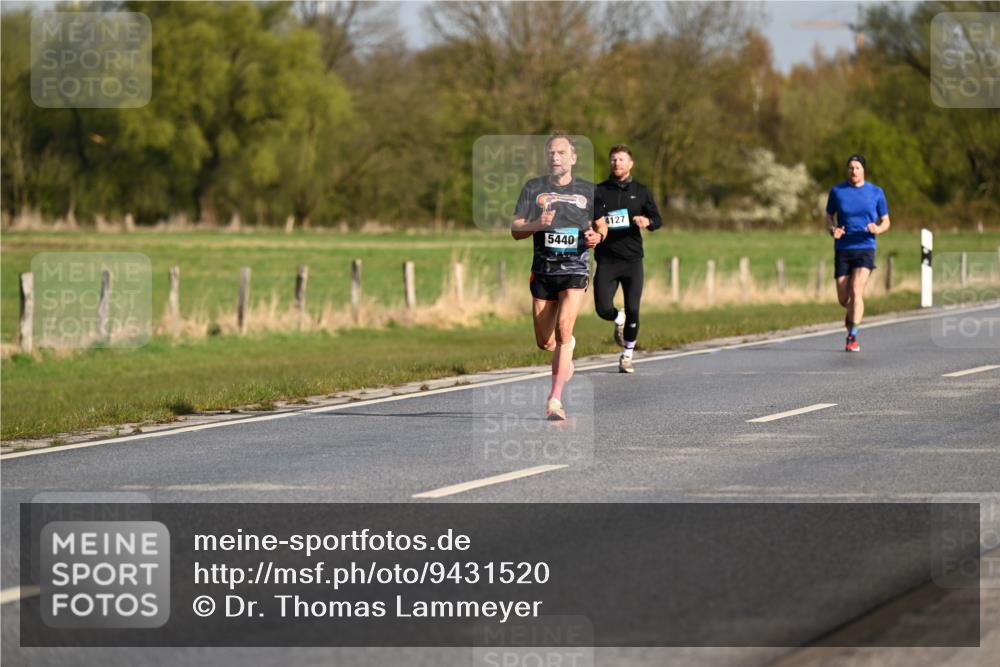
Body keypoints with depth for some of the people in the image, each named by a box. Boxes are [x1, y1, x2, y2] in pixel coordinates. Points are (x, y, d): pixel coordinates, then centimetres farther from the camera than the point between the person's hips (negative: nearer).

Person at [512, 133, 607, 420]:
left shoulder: (588, 190, 5)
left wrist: (597, 235, -6)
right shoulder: (533, 188, 4)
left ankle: (555, 399, -20)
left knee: (563, 329, -21)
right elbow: (515, 229, 1)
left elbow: (601, 226, 17)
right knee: (544, 342, 7)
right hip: (543, 270, 2)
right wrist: (537, 224, -19)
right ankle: (567, 347, 45)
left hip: (575, 269, -2)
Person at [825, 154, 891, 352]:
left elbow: (886, 222, 8)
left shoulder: (876, 192, 2)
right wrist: (833, 230, -12)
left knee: (856, 290, -22)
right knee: (843, 299, 3)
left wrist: (878, 229, -16)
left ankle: (852, 338, -19)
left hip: (865, 249, -2)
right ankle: (853, 312, 42)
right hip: (842, 250, 2)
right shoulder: (837, 191, 3)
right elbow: (829, 218, 12)